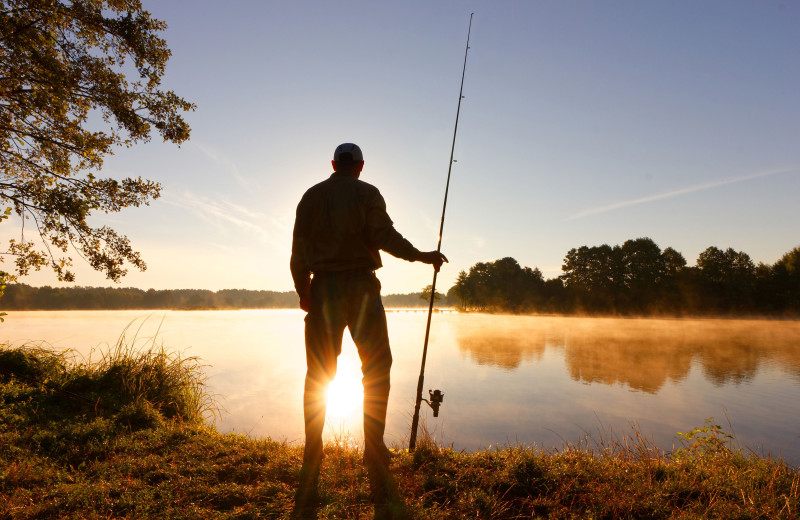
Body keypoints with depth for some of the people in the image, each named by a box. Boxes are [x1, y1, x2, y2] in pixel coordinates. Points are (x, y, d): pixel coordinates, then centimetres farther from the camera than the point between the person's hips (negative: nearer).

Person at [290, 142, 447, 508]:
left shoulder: (311, 196, 13)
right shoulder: (367, 193, 4)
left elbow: (298, 251, 10)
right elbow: (383, 235, -12)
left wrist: (303, 294, 20)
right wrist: (421, 256, -2)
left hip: (324, 289, 3)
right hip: (361, 287, -2)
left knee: (317, 376, 8)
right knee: (376, 371, 7)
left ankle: (311, 469, 10)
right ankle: (376, 462, 6)